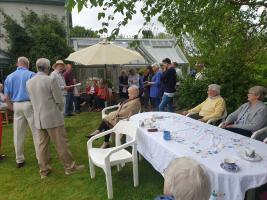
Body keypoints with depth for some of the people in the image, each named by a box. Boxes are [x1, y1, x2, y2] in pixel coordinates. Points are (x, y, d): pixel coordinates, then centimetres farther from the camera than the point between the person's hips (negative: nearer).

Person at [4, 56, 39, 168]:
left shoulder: (9, 77, 8)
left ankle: (19, 160, 20)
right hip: (30, 104, -4)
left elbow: (6, 97, 5)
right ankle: (40, 156, 10)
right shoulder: (31, 75, -5)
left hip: (17, 105, 4)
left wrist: (12, 106, 17)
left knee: (18, 134, 10)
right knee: (36, 132, 4)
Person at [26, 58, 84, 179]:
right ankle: (70, 167, 15)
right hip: (52, 118, -6)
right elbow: (59, 100, -10)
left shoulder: (29, 82, 5)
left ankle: (44, 170, 25)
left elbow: (33, 100, 13)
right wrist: (58, 111, 10)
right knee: (61, 143, 3)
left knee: (42, 144, 14)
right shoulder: (50, 80, -14)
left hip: (38, 119, 6)